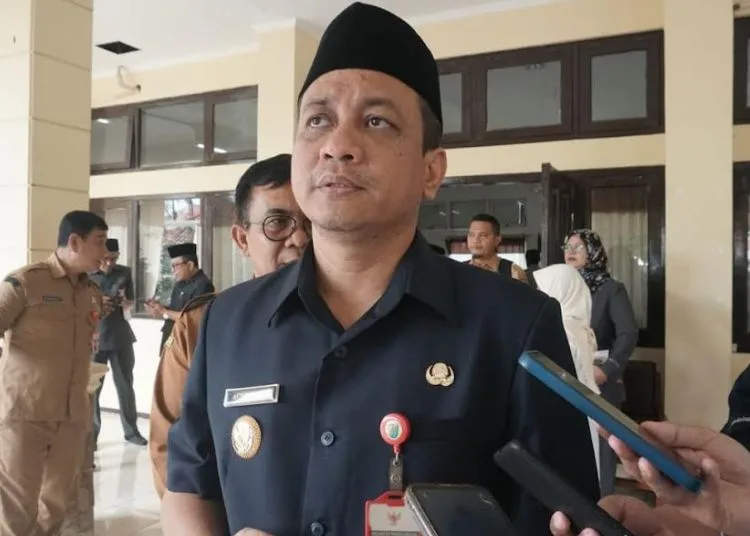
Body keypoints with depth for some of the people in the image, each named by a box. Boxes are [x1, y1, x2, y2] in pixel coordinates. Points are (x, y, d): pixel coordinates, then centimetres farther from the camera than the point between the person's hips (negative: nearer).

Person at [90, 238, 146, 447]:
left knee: (125, 384, 8)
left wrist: (124, 301, -11)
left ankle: (131, 430, 18)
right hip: (94, 337, -2)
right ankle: (91, 432, 12)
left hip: (120, 336, 3)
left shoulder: (125, 273, 5)